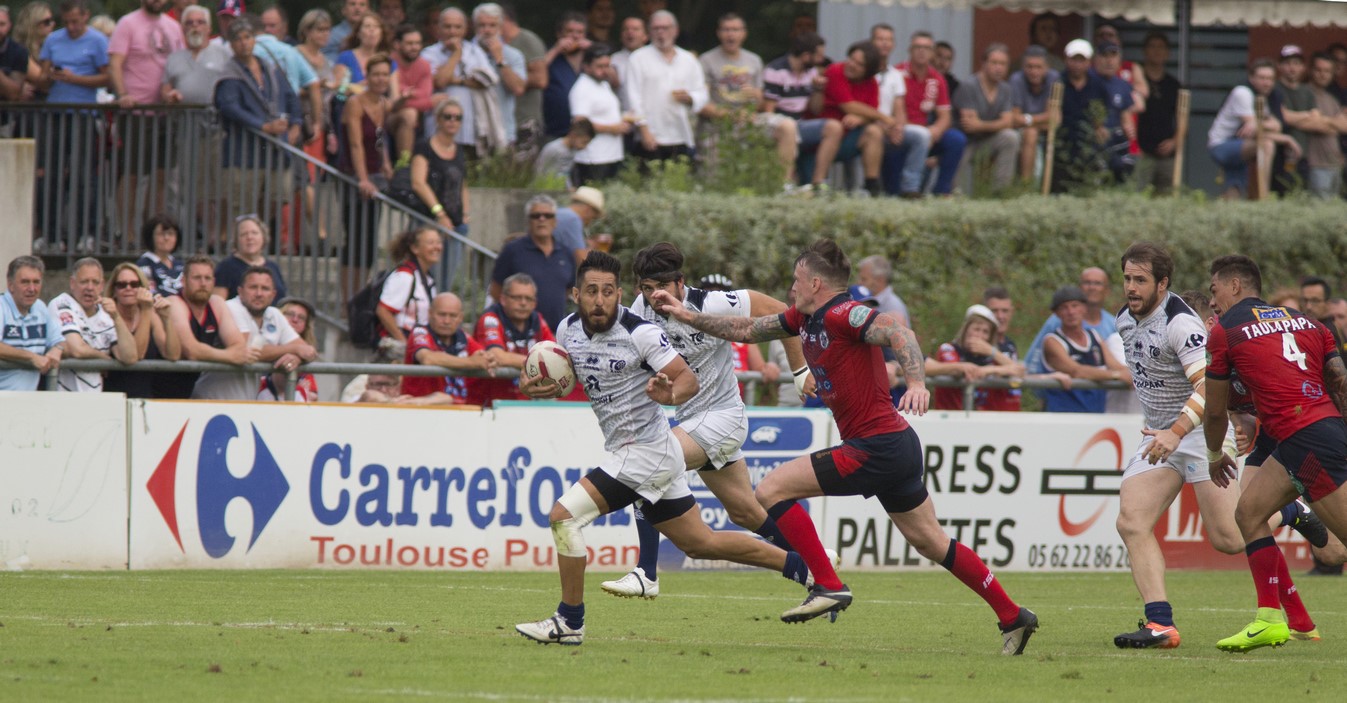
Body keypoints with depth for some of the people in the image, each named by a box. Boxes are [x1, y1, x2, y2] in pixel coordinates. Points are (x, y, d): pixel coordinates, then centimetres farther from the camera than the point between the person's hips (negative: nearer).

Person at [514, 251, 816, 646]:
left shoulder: (640, 333, -18)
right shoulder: (569, 329, 3)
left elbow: (689, 379, -16)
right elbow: (562, 379, 17)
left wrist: (671, 395, -38)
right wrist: (537, 388, -5)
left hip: (645, 453, -9)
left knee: (563, 516, -15)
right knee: (700, 544, 17)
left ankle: (569, 622, -5)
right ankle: (800, 566, 28)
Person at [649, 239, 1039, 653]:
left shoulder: (842, 315, -14)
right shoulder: (803, 320, 14)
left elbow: (900, 335, -28)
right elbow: (746, 330, 25)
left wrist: (916, 383, -44)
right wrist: (687, 316, 22)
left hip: (875, 446, -10)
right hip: (899, 447, 10)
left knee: (772, 490, -9)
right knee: (932, 544, 16)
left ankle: (828, 587, -10)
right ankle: (1012, 617, 21)